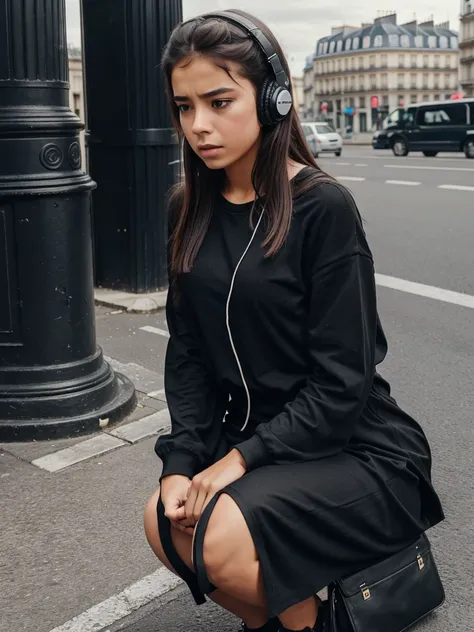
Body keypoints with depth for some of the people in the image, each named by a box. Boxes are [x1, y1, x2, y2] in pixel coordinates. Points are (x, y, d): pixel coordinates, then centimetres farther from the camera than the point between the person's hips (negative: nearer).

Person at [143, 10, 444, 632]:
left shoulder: (323, 207, -17)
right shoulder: (191, 211, 1)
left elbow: (341, 382, -17)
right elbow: (187, 353, 1)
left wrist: (242, 458, -18)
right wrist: (182, 461, -10)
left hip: (359, 449, -6)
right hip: (254, 435, 6)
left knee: (224, 537, -25)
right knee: (166, 520, -13)